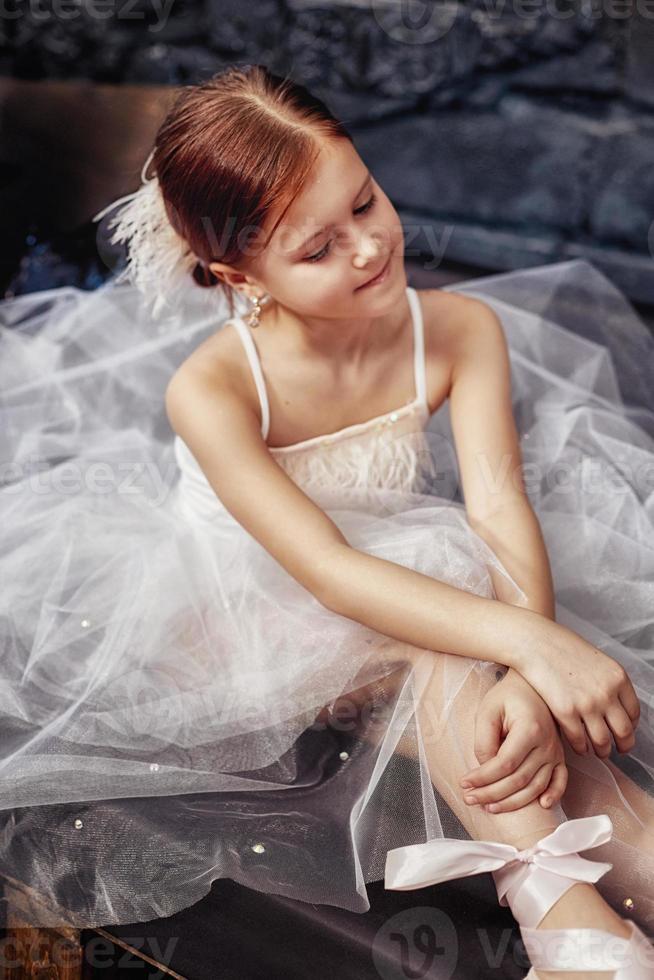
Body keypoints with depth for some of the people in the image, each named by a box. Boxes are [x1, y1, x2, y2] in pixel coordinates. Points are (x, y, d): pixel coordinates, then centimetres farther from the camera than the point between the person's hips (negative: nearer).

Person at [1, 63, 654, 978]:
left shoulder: (460, 329, -17)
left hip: (402, 577, 4)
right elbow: (327, 572, -35)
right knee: (438, 657, -32)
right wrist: (528, 642, -46)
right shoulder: (210, 389, -27)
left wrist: (531, 681, -43)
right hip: (241, 618, -4)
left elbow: (500, 508, -25)